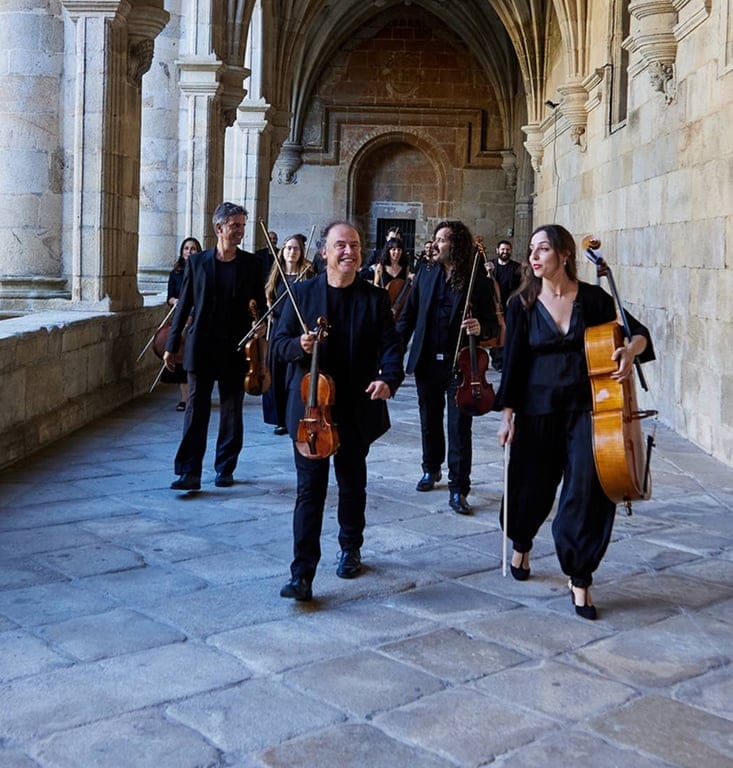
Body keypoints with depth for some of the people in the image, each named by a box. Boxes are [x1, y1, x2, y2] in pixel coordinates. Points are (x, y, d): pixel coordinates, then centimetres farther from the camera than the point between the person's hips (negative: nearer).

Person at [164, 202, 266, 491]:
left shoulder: (251, 263, 4)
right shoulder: (197, 261, 3)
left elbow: (260, 302, 9)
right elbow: (184, 304, 6)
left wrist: (261, 324, -13)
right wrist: (171, 345, 4)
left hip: (236, 349, 1)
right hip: (201, 348, -1)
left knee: (232, 413, 9)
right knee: (196, 411, -2)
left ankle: (225, 468, 21)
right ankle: (190, 473, 0)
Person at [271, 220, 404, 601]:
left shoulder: (376, 298, 2)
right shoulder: (302, 293, 2)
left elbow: (390, 346, -4)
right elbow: (279, 342, 3)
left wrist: (389, 379, -24)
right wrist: (298, 346, -20)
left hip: (357, 410, 1)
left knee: (352, 485, 18)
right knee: (309, 490, -4)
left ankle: (350, 549, 39)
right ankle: (302, 574, -3)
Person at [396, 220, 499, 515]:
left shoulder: (478, 279, -5)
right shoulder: (426, 274, 5)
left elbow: (492, 324, -2)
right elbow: (408, 316, 7)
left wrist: (480, 328, -25)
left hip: (460, 364, -4)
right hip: (427, 362, 4)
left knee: (459, 428, -3)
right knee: (429, 422, 17)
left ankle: (458, 488, 3)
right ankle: (431, 469, 38)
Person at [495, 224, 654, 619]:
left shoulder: (593, 298, -2)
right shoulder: (522, 304, -1)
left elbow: (636, 331, 7)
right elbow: (513, 361, 0)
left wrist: (631, 347, -16)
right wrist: (507, 413, -3)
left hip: (585, 409, 0)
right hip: (537, 411, 1)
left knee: (588, 493, -6)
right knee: (532, 487, 12)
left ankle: (580, 580, 8)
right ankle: (521, 545, 44)